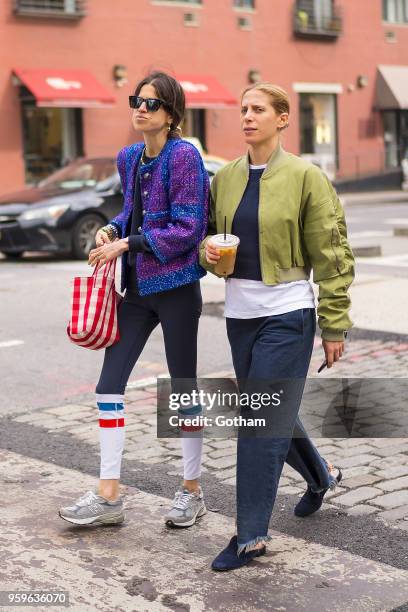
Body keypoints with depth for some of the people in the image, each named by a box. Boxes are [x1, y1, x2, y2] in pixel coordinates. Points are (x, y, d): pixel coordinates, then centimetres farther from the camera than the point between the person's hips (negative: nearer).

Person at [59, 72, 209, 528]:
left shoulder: (184, 155, -13)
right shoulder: (129, 158, 8)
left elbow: (188, 229, -17)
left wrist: (127, 245, -17)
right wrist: (111, 230, 2)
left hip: (176, 287, -7)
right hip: (137, 287, 7)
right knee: (109, 384, 3)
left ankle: (192, 492, 22)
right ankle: (108, 495, 12)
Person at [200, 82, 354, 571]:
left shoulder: (305, 177, -8)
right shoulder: (226, 177, 7)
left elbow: (332, 256, -7)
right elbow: (211, 232, 20)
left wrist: (334, 327, -8)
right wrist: (208, 250, -5)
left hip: (286, 315, -6)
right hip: (240, 313, 6)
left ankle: (251, 535, 5)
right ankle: (321, 476, 45)